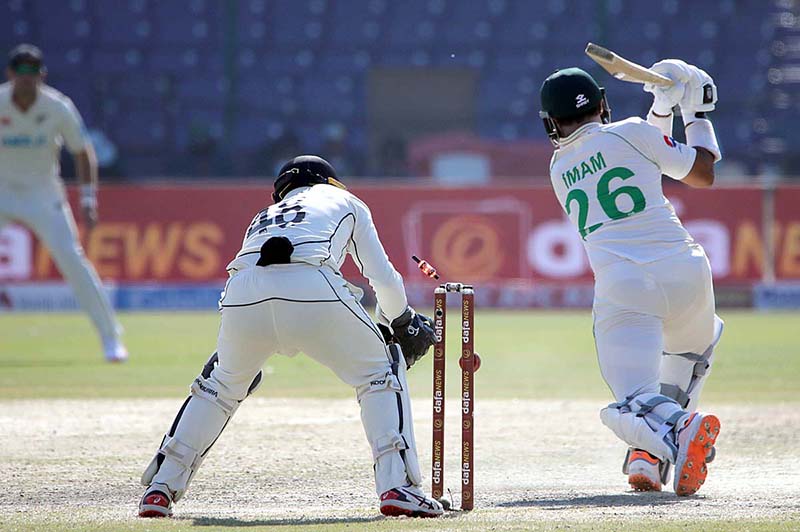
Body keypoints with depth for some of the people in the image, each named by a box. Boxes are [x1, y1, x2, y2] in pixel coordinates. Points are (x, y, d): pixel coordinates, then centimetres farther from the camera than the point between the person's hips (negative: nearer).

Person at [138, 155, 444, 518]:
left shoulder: (263, 218, 42)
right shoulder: (344, 200, 33)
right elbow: (384, 278, 25)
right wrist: (401, 322, 44)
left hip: (243, 296, 4)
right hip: (314, 290, -4)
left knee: (222, 382, 30)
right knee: (381, 371, 17)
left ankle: (160, 489, 24)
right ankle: (397, 487, 1)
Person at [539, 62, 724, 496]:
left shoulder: (559, 168, 21)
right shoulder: (631, 133, 9)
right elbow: (703, 174, 17)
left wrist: (663, 108, 34)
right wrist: (698, 113, 28)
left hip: (621, 289, 0)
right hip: (683, 272, 0)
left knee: (634, 402, -6)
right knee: (692, 349, 30)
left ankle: (679, 429, -41)